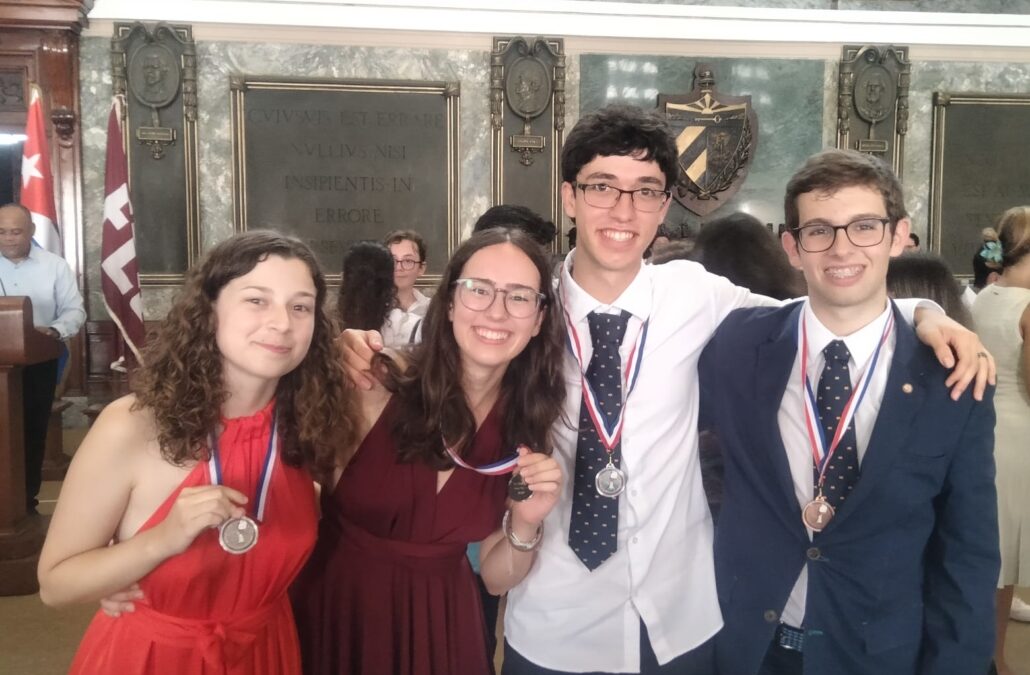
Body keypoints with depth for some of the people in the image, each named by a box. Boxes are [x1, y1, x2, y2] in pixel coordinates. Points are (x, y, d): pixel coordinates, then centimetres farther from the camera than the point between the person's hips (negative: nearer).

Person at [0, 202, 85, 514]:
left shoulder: (55, 266, 1)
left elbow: (74, 311, 0)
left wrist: (53, 330, -20)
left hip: (38, 363, 0)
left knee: (33, 431, 7)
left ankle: (27, 500, 18)